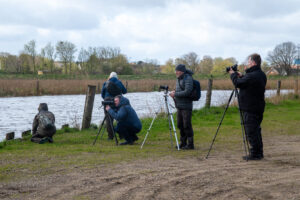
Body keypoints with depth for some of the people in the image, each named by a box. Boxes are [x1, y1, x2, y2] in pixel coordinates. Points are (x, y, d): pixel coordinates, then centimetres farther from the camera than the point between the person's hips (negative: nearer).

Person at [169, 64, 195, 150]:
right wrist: (174, 93, 2)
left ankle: (190, 144, -1)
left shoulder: (188, 78, -12)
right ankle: (183, 143, 20)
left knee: (187, 125, -7)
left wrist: (175, 94, -16)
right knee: (180, 125, 11)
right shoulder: (178, 79, 15)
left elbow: (187, 92, -21)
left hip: (186, 106, -9)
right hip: (179, 106, 9)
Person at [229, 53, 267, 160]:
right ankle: (259, 152, 22)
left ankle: (254, 153, 0)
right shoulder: (261, 75, 11)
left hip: (250, 109, -9)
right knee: (256, 130, 16)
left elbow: (237, 83, -14)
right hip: (258, 108, 9)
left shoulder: (252, 76, -21)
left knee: (251, 131, -3)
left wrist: (233, 74, 3)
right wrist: (241, 76, 12)